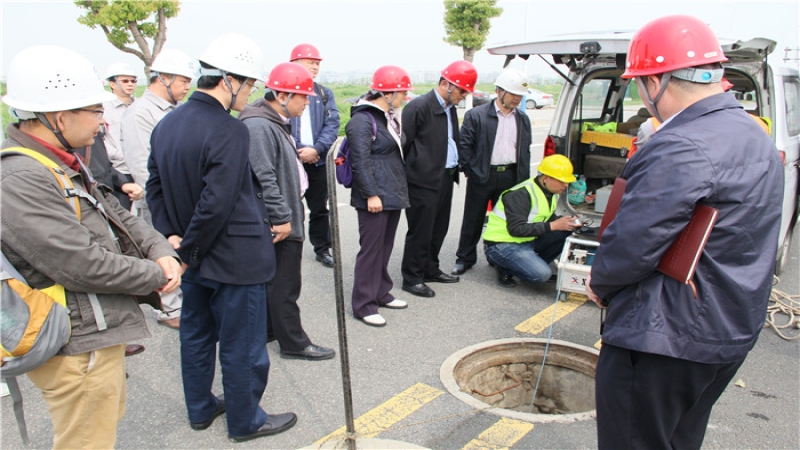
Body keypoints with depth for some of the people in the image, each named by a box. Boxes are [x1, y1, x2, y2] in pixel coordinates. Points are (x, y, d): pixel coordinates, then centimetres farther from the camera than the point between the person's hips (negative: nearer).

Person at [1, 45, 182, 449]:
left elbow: (114, 214, 12)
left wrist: (161, 251, -6)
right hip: (78, 350, -11)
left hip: (98, 336, 11)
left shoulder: (63, 165, 7)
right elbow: (83, 266, -29)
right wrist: (156, 276, -15)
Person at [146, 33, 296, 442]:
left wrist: (170, 236, 1)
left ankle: (200, 408, 41)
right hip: (235, 259, -8)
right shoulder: (230, 133, -23)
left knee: (196, 334, 22)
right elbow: (217, 204, -25)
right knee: (242, 347, 9)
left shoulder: (167, 124, 3)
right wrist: (189, 250, -13)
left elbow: (155, 186, 6)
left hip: (196, 258, 9)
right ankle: (245, 421, 27)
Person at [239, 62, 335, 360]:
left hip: (285, 220, 11)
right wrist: (281, 218, -24)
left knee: (273, 279, 20)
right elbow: (264, 178, -26)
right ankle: (294, 343, 12)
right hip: (279, 224, -11)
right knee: (285, 285, 0)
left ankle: (268, 329, 35)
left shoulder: (274, 123, 15)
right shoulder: (259, 126, -20)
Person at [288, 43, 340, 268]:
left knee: (319, 208, 12)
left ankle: (322, 248, 24)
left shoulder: (325, 94, 11)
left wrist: (316, 149, -14)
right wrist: (296, 152, -14)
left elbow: (333, 124, 0)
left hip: (317, 161, 3)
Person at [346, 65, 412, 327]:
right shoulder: (362, 120, -14)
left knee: (386, 246, 16)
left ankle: (381, 293, 30)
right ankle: (363, 305, 8)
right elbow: (360, 162, -18)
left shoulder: (389, 116, 16)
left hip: (393, 194, 9)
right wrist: (371, 194, -20)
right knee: (371, 248, -3)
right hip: (374, 196, -9)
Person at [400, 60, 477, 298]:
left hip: (445, 178, 8)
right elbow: (404, 142, -13)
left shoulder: (450, 108, 12)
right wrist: (408, 174, -9)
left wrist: (455, 170, 7)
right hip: (424, 181, -8)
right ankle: (412, 278, 15)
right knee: (421, 231, 1)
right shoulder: (419, 107, -14)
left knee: (439, 228, 17)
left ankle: (430, 269, 34)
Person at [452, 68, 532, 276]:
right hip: (482, 176, -3)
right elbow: (464, 144, -5)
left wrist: (524, 179, 9)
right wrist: (469, 170, -8)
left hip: (510, 177, 4)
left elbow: (526, 150, 14)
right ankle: (465, 258, 22)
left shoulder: (523, 119, 9)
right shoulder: (476, 115, -6)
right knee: (473, 220, 8)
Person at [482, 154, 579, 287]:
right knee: (541, 274, -27)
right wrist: (553, 226, -26)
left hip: (528, 241, 9)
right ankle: (505, 268, -3)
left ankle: (532, 265, -1)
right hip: (503, 244, -9)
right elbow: (516, 229, -27)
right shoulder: (521, 194, -23)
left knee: (566, 232, -10)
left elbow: (548, 219, 14)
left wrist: (567, 221, -8)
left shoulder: (552, 193, 5)